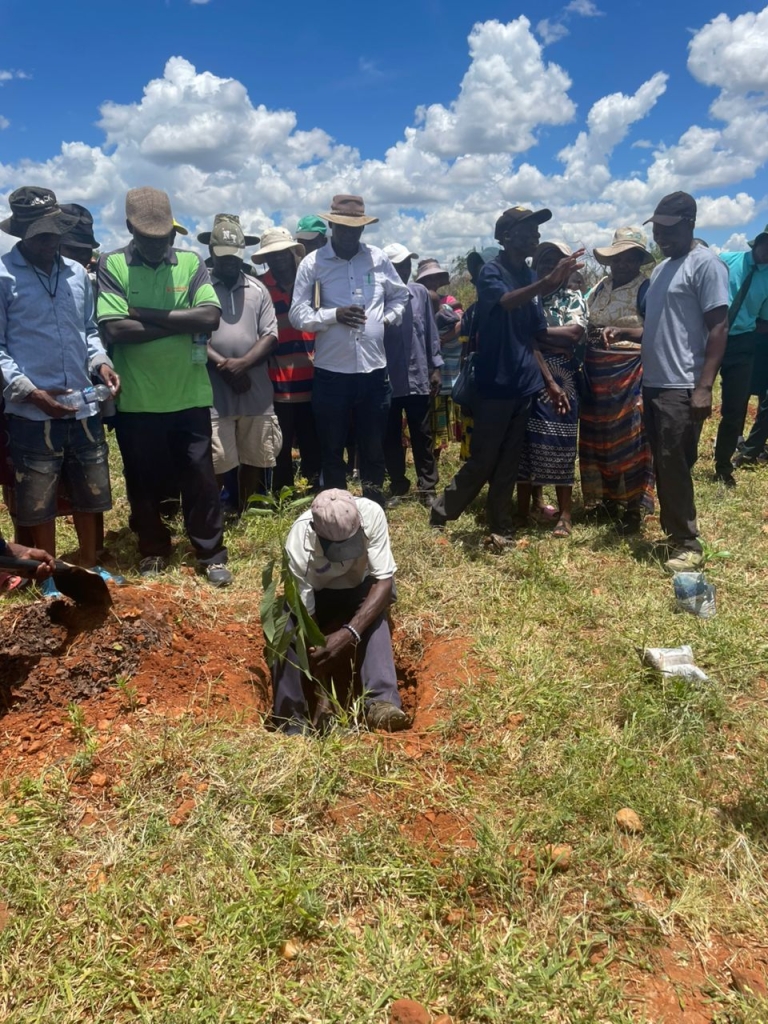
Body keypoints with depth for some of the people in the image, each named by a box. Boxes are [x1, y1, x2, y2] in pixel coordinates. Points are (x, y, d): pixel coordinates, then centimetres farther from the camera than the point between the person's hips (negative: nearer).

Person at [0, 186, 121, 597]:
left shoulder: (77, 273, 10)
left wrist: (100, 361, -2)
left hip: (84, 410, 5)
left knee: (89, 495, 16)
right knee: (38, 504, 7)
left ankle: (89, 567, 35)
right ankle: (50, 579, 25)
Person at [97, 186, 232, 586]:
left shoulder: (192, 262, 2)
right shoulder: (111, 265, -4)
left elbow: (210, 317, -12)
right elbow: (115, 330, -16)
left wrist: (146, 314, -14)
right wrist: (180, 321, -14)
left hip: (189, 396, 1)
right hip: (136, 400, 0)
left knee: (200, 477, 7)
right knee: (142, 479, 12)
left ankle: (211, 554, 21)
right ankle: (152, 550, 32)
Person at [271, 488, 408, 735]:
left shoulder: (371, 513, -33)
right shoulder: (298, 543, -35)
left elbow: (385, 581, -32)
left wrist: (350, 632, -45)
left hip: (361, 587, 1)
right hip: (316, 593, -1)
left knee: (375, 616, -33)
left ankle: (380, 701, -37)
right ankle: (293, 719, -25)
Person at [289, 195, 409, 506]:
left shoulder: (378, 259, 6)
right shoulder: (312, 263, -2)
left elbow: (400, 296, 20)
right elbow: (298, 314, -6)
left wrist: (386, 319, 2)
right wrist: (334, 315, -20)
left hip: (373, 370, 2)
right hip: (330, 373, -2)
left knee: (373, 447, 12)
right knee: (332, 449, 10)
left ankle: (374, 507, 27)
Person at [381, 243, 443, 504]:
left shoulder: (420, 292, 3)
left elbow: (431, 332, 9)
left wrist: (435, 367, 6)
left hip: (417, 377, 2)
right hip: (387, 379, -2)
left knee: (422, 435, 7)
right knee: (391, 437, 8)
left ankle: (428, 487, 15)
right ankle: (397, 486, 22)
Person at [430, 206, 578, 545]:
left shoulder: (530, 277, 13)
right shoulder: (491, 271, -7)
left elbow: (532, 340, 17)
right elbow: (506, 301, -31)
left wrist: (550, 382, 12)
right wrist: (548, 283, -47)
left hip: (524, 386, 7)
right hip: (495, 386, -6)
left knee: (509, 464, 11)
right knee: (481, 462, -1)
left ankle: (501, 527, 21)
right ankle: (439, 516, 16)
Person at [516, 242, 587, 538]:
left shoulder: (573, 299, 7)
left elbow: (575, 333, -10)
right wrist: (554, 341, -9)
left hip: (560, 384, -2)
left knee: (559, 447, -2)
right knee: (524, 444, 3)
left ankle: (565, 513, 4)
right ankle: (524, 508, 13)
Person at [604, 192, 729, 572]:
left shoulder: (705, 264, -8)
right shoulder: (662, 269, 18)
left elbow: (718, 330, -13)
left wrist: (704, 387, -20)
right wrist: (624, 333, 6)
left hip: (681, 387, -8)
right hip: (653, 384, 8)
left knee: (675, 465, -6)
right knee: (662, 465, 12)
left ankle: (688, 545, 5)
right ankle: (673, 534, 23)